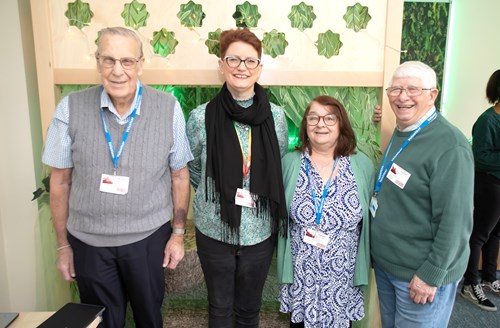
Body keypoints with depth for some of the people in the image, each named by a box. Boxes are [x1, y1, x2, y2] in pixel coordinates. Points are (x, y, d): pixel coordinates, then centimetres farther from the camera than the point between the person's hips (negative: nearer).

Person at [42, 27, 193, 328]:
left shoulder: (169, 109, -11)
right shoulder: (70, 109, -10)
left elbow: (179, 175, -2)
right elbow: (60, 181, -2)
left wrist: (178, 233, 1)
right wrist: (63, 244, 4)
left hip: (148, 238, 0)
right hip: (87, 241, 1)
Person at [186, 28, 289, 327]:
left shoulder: (275, 116, -5)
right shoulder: (202, 116, -10)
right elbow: (192, 169, 5)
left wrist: (260, 196, 3)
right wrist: (218, 194, 4)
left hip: (260, 231, 1)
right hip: (214, 230, -1)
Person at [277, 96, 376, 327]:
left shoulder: (362, 165, -6)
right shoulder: (290, 162, -5)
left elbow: (371, 218, 1)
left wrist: (365, 264, 2)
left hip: (343, 277, 0)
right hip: (301, 275, 0)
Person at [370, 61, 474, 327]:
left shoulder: (450, 146, -21)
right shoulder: (400, 134, 5)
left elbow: (455, 219, -22)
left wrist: (431, 274, -19)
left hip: (420, 273, -7)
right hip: (384, 264, 8)